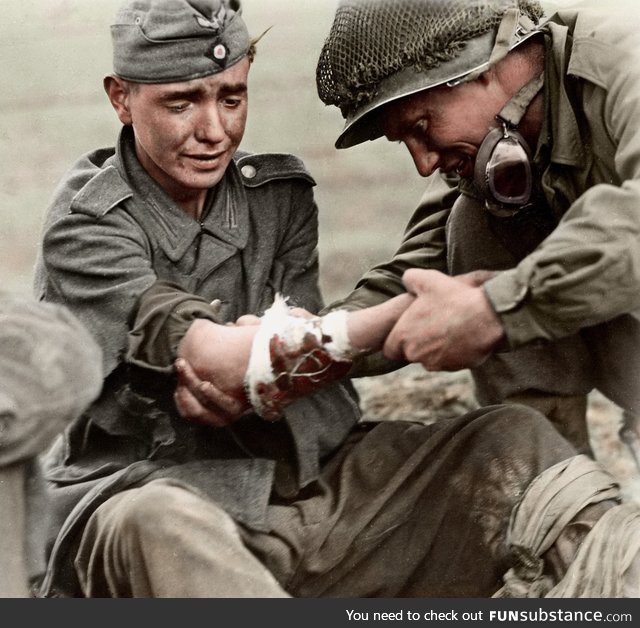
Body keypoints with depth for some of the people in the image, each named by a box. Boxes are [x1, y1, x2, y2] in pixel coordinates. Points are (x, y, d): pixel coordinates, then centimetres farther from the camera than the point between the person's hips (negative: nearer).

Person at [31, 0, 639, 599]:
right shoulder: (84, 226, -6)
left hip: (300, 479, 5)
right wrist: (421, 307, -25)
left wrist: (254, 368, -25)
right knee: (155, 527, -41)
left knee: (513, 439, -11)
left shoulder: (281, 194, 9)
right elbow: (213, 358, -20)